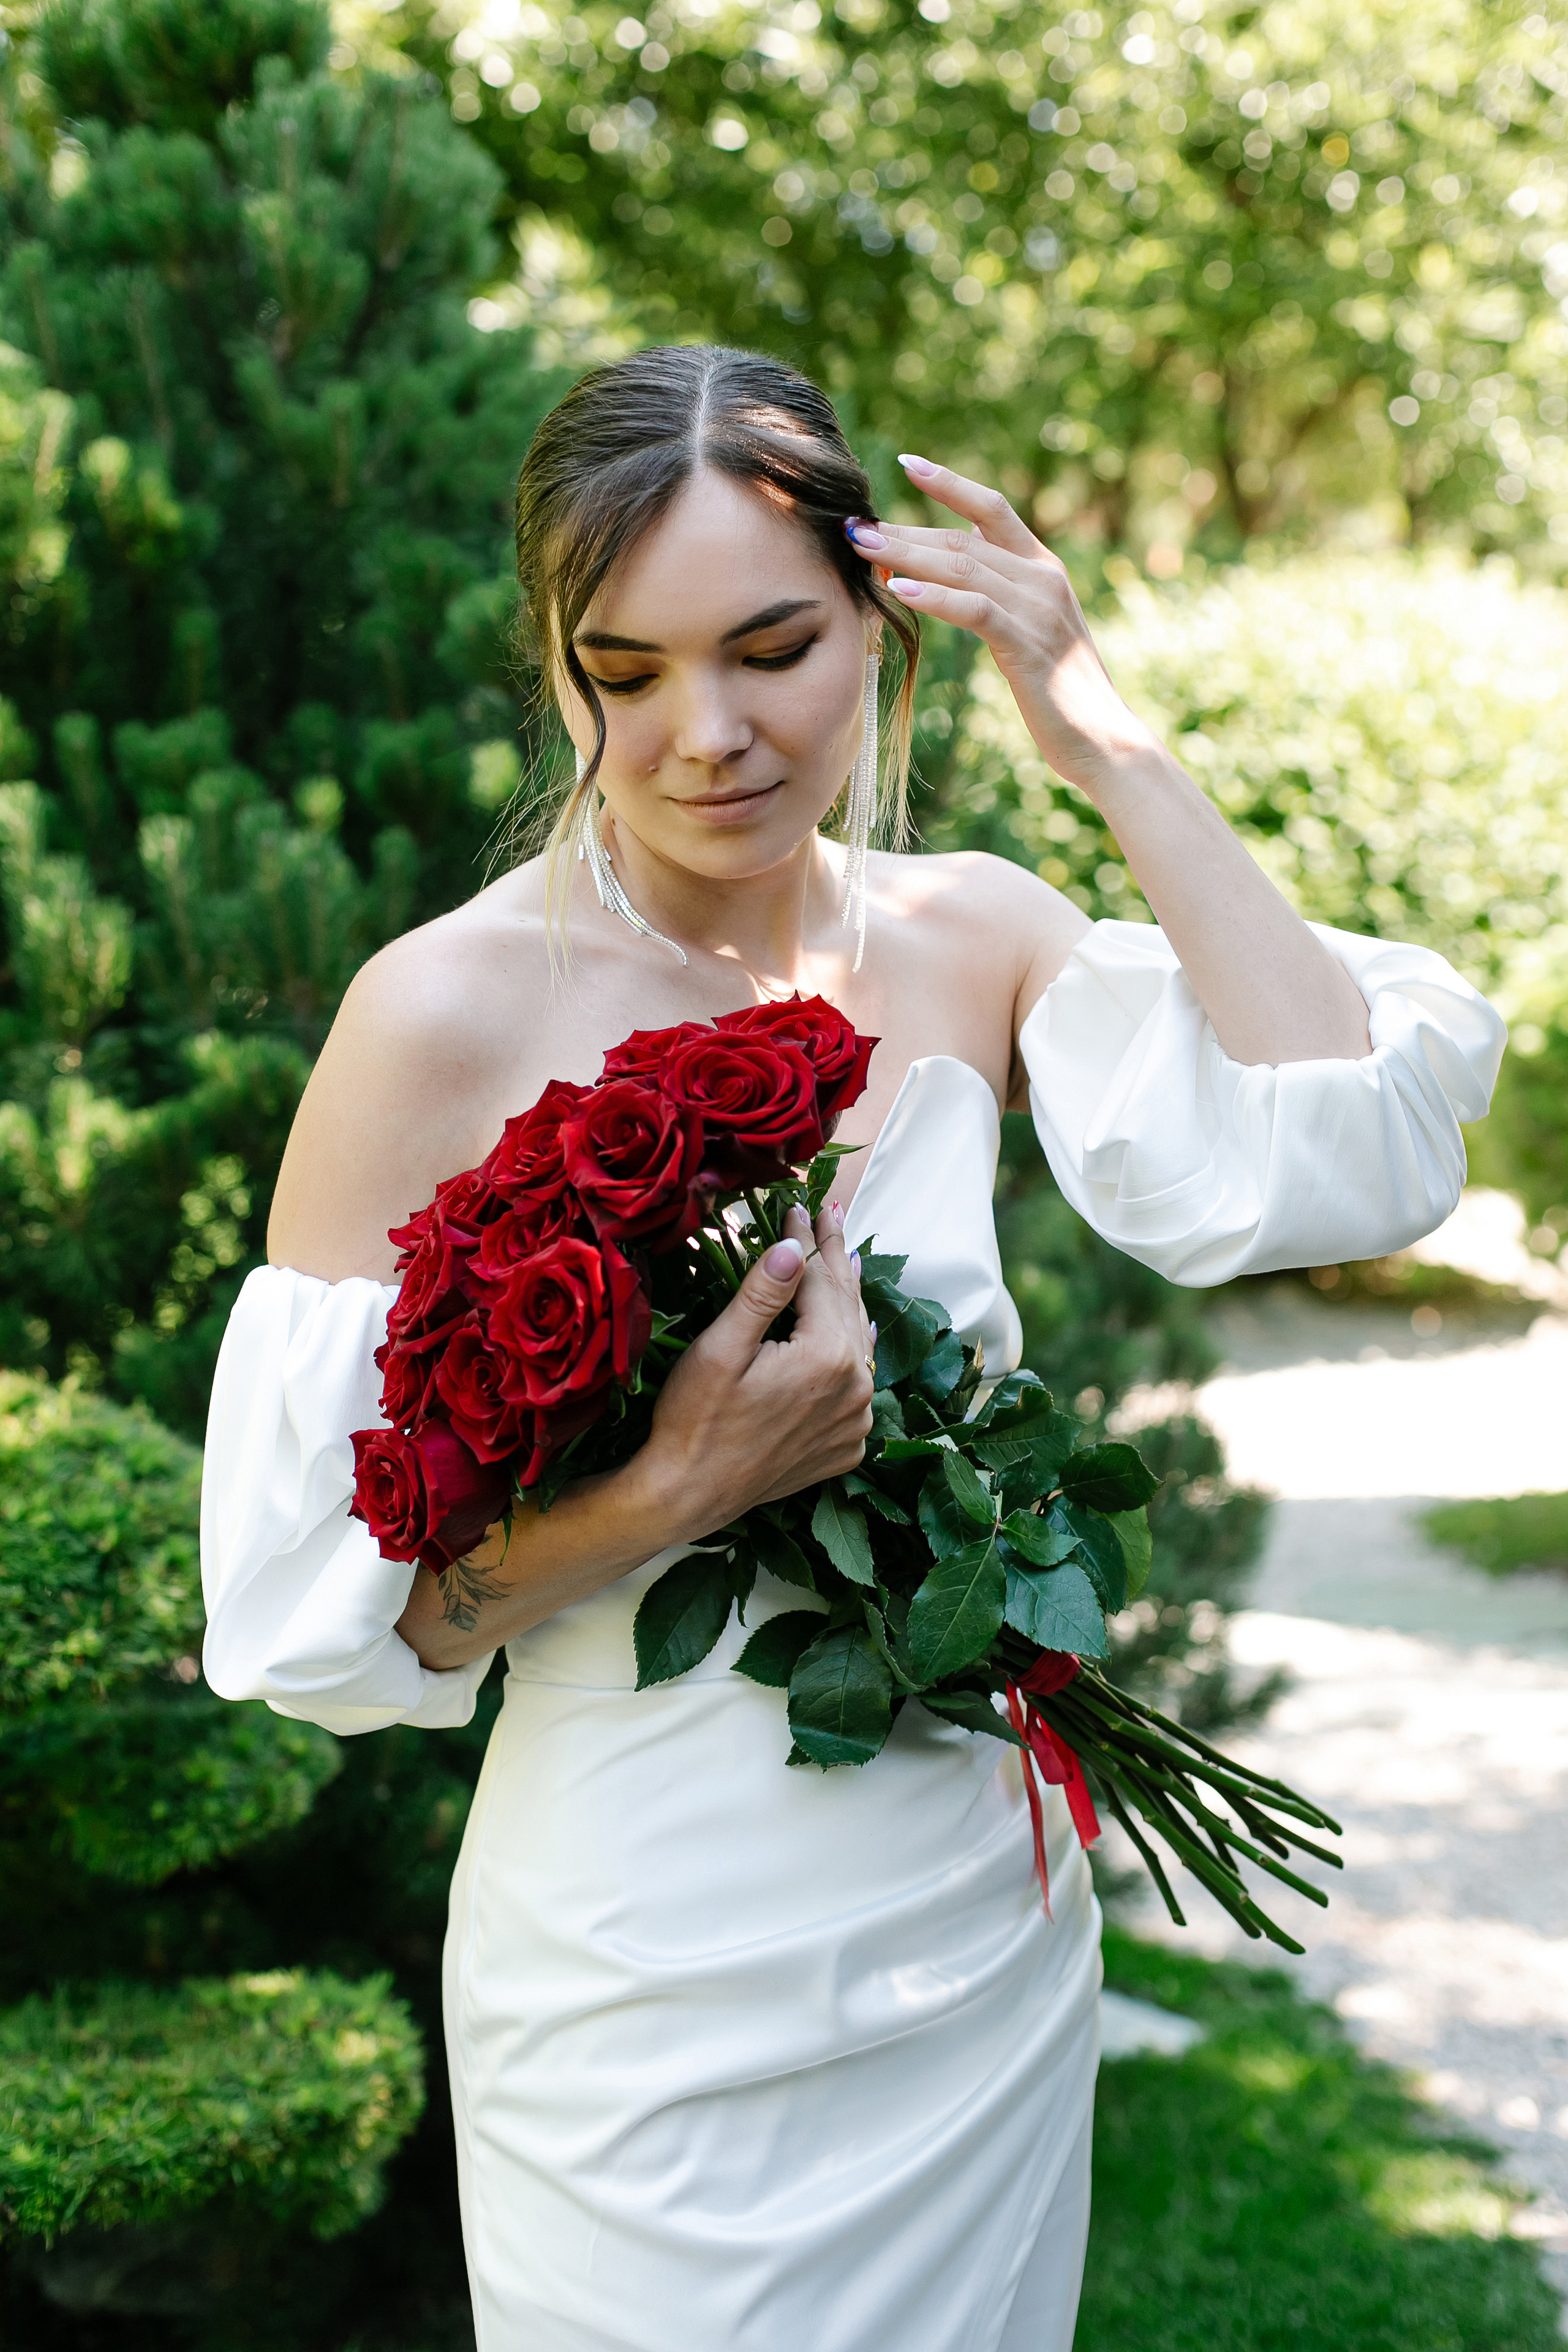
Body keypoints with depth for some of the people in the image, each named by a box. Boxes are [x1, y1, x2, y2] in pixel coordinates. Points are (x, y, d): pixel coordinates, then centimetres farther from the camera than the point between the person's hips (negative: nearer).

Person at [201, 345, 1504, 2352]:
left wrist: (1111, 745, -16)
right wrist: (687, 1488, -26)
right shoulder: (449, 1016, -16)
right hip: (661, 2013, -4)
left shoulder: (970, 939, -3)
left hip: (994, 1940, 5)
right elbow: (300, 1613, -13)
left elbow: (1352, 1167, -18)